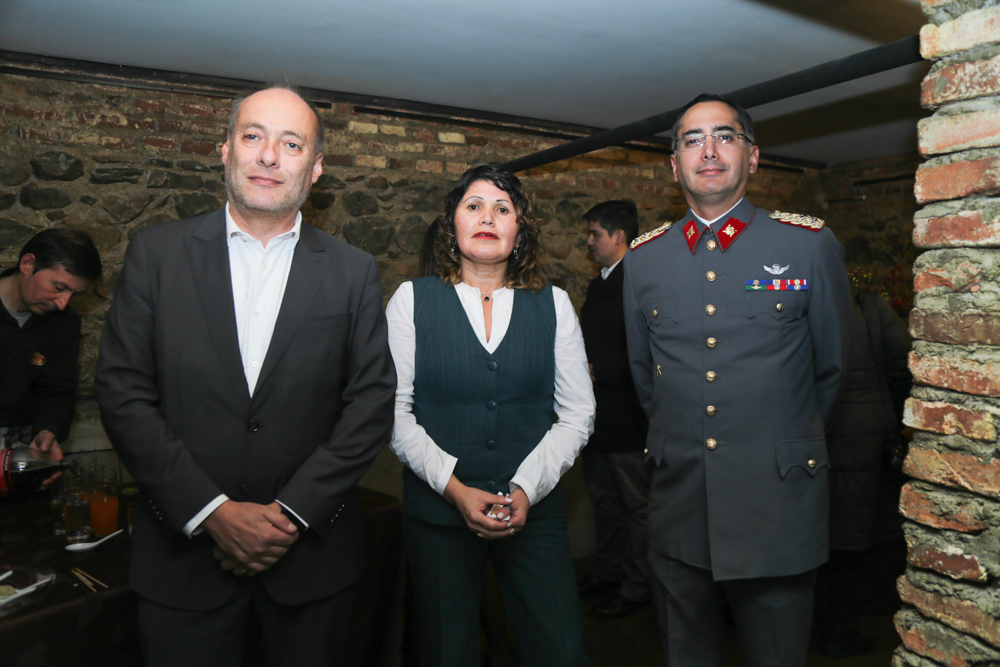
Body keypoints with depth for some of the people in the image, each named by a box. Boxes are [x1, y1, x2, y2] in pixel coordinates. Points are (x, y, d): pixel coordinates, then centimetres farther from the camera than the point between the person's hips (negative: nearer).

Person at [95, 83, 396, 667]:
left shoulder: (354, 273, 0)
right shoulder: (157, 253, 0)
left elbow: (373, 402, -4)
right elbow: (123, 395, -4)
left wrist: (292, 511, -11)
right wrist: (212, 511, -11)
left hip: (312, 555, 1)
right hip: (186, 552, 0)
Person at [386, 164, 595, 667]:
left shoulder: (553, 304, 3)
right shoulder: (413, 299, -1)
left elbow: (578, 414, 2)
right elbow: (395, 411, -4)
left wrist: (527, 488, -10)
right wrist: (454, 488, -14)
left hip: (533, 510, 1)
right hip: (436, 510, -1)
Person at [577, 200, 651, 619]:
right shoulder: (599, 285, 15)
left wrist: (596, 371, -20)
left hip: (626, 417, -9)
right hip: (597, 415, 10)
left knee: (636, 505, 6)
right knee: (604, 499, 21)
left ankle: (636, 587, 20)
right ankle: (607, 571, 37)